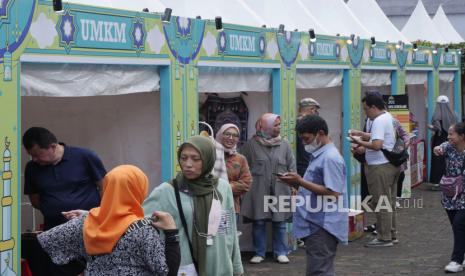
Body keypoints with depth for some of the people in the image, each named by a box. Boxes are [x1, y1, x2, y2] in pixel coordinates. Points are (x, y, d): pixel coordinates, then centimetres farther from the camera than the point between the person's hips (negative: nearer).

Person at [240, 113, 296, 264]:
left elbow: (291, 166, 9)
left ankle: (280, 252, 16)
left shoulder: (284, 145, 6)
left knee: (280, 222, 5)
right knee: (259, 222, 3)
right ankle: (259, 253, 14)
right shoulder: (251, 144, -1)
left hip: (280, 190, 2)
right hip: (258, 190, -2)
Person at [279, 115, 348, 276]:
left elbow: (333, 194, -22)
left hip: (323, 227, -10)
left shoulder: (330, 158, -16)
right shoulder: (319, 155, 17)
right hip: (315, 225, 10)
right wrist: (297, 183, 6)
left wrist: (300, 181, -20)